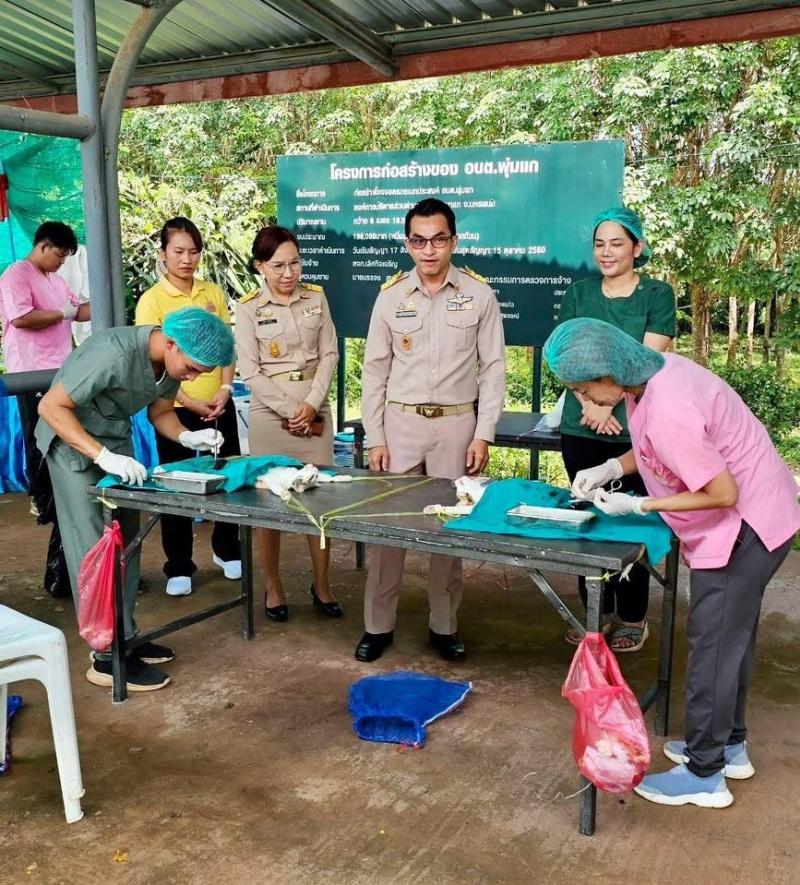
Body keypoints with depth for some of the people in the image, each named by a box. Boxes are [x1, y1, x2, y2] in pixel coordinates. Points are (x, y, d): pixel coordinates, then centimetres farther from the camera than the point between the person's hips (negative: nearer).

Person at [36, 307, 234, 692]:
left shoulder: (172, 360, -9)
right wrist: (102, 456, -36)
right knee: (94, 547, -7)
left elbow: (160, 411, 6)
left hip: (116, 437, 8)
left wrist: (187, 437, -15)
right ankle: (107, 657, 1)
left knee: (125, 542, 9)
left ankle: (124, 637, 20)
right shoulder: (114, 353, -32)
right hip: (71, 439, -8)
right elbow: (51, 407, -28)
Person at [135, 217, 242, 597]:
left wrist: (225, 389, -7)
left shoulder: (213, 293, 6)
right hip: (176, 408, -3)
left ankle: (226, 550, 31)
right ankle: (178, 567, 17)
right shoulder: (152, 300, -6)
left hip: (219, 404, 4)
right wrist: (189, 402, -15)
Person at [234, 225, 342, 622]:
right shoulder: (249, 308, -3)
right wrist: (289, 411, -11)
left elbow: (329, 354, 2)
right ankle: (273, 588, 18)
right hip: (270, 414, -2)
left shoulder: (316, 297, 4)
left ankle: (321, 585, 18)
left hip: (315, 411, 2)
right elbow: (250, 371, -6)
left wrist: (311, 405, -9)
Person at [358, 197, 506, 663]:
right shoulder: (391, 296, 0)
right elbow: (375, 371, 3)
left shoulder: (480, 295, -2)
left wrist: (483, 435, -7)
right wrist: (375, 438, -1)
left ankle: (444, 625, 21)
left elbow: (493, 369, -1)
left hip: (456, 424, -1)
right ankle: (379, 624, 17)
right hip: (400, 422, 1)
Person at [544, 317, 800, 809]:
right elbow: (658, 449, 13)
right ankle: (729, 744, 37)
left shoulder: (666, 412, -33)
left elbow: (723, 492, -26)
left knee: (713, 644, 1)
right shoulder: (651, 373, -4)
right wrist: (612, 468, -2)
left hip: (744, 526, -10)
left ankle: (704, 775, 16)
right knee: (732, 636, 20)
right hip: (753, 515, 10)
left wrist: (639, 506, -19)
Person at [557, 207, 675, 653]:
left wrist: (608, 403, -15)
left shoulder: (658, 294, 1)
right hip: (581, 428, 3)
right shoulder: (578, 293, 10)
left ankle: (633, 617, 18)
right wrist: (589, 404, -12)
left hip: (635, 428, -3)